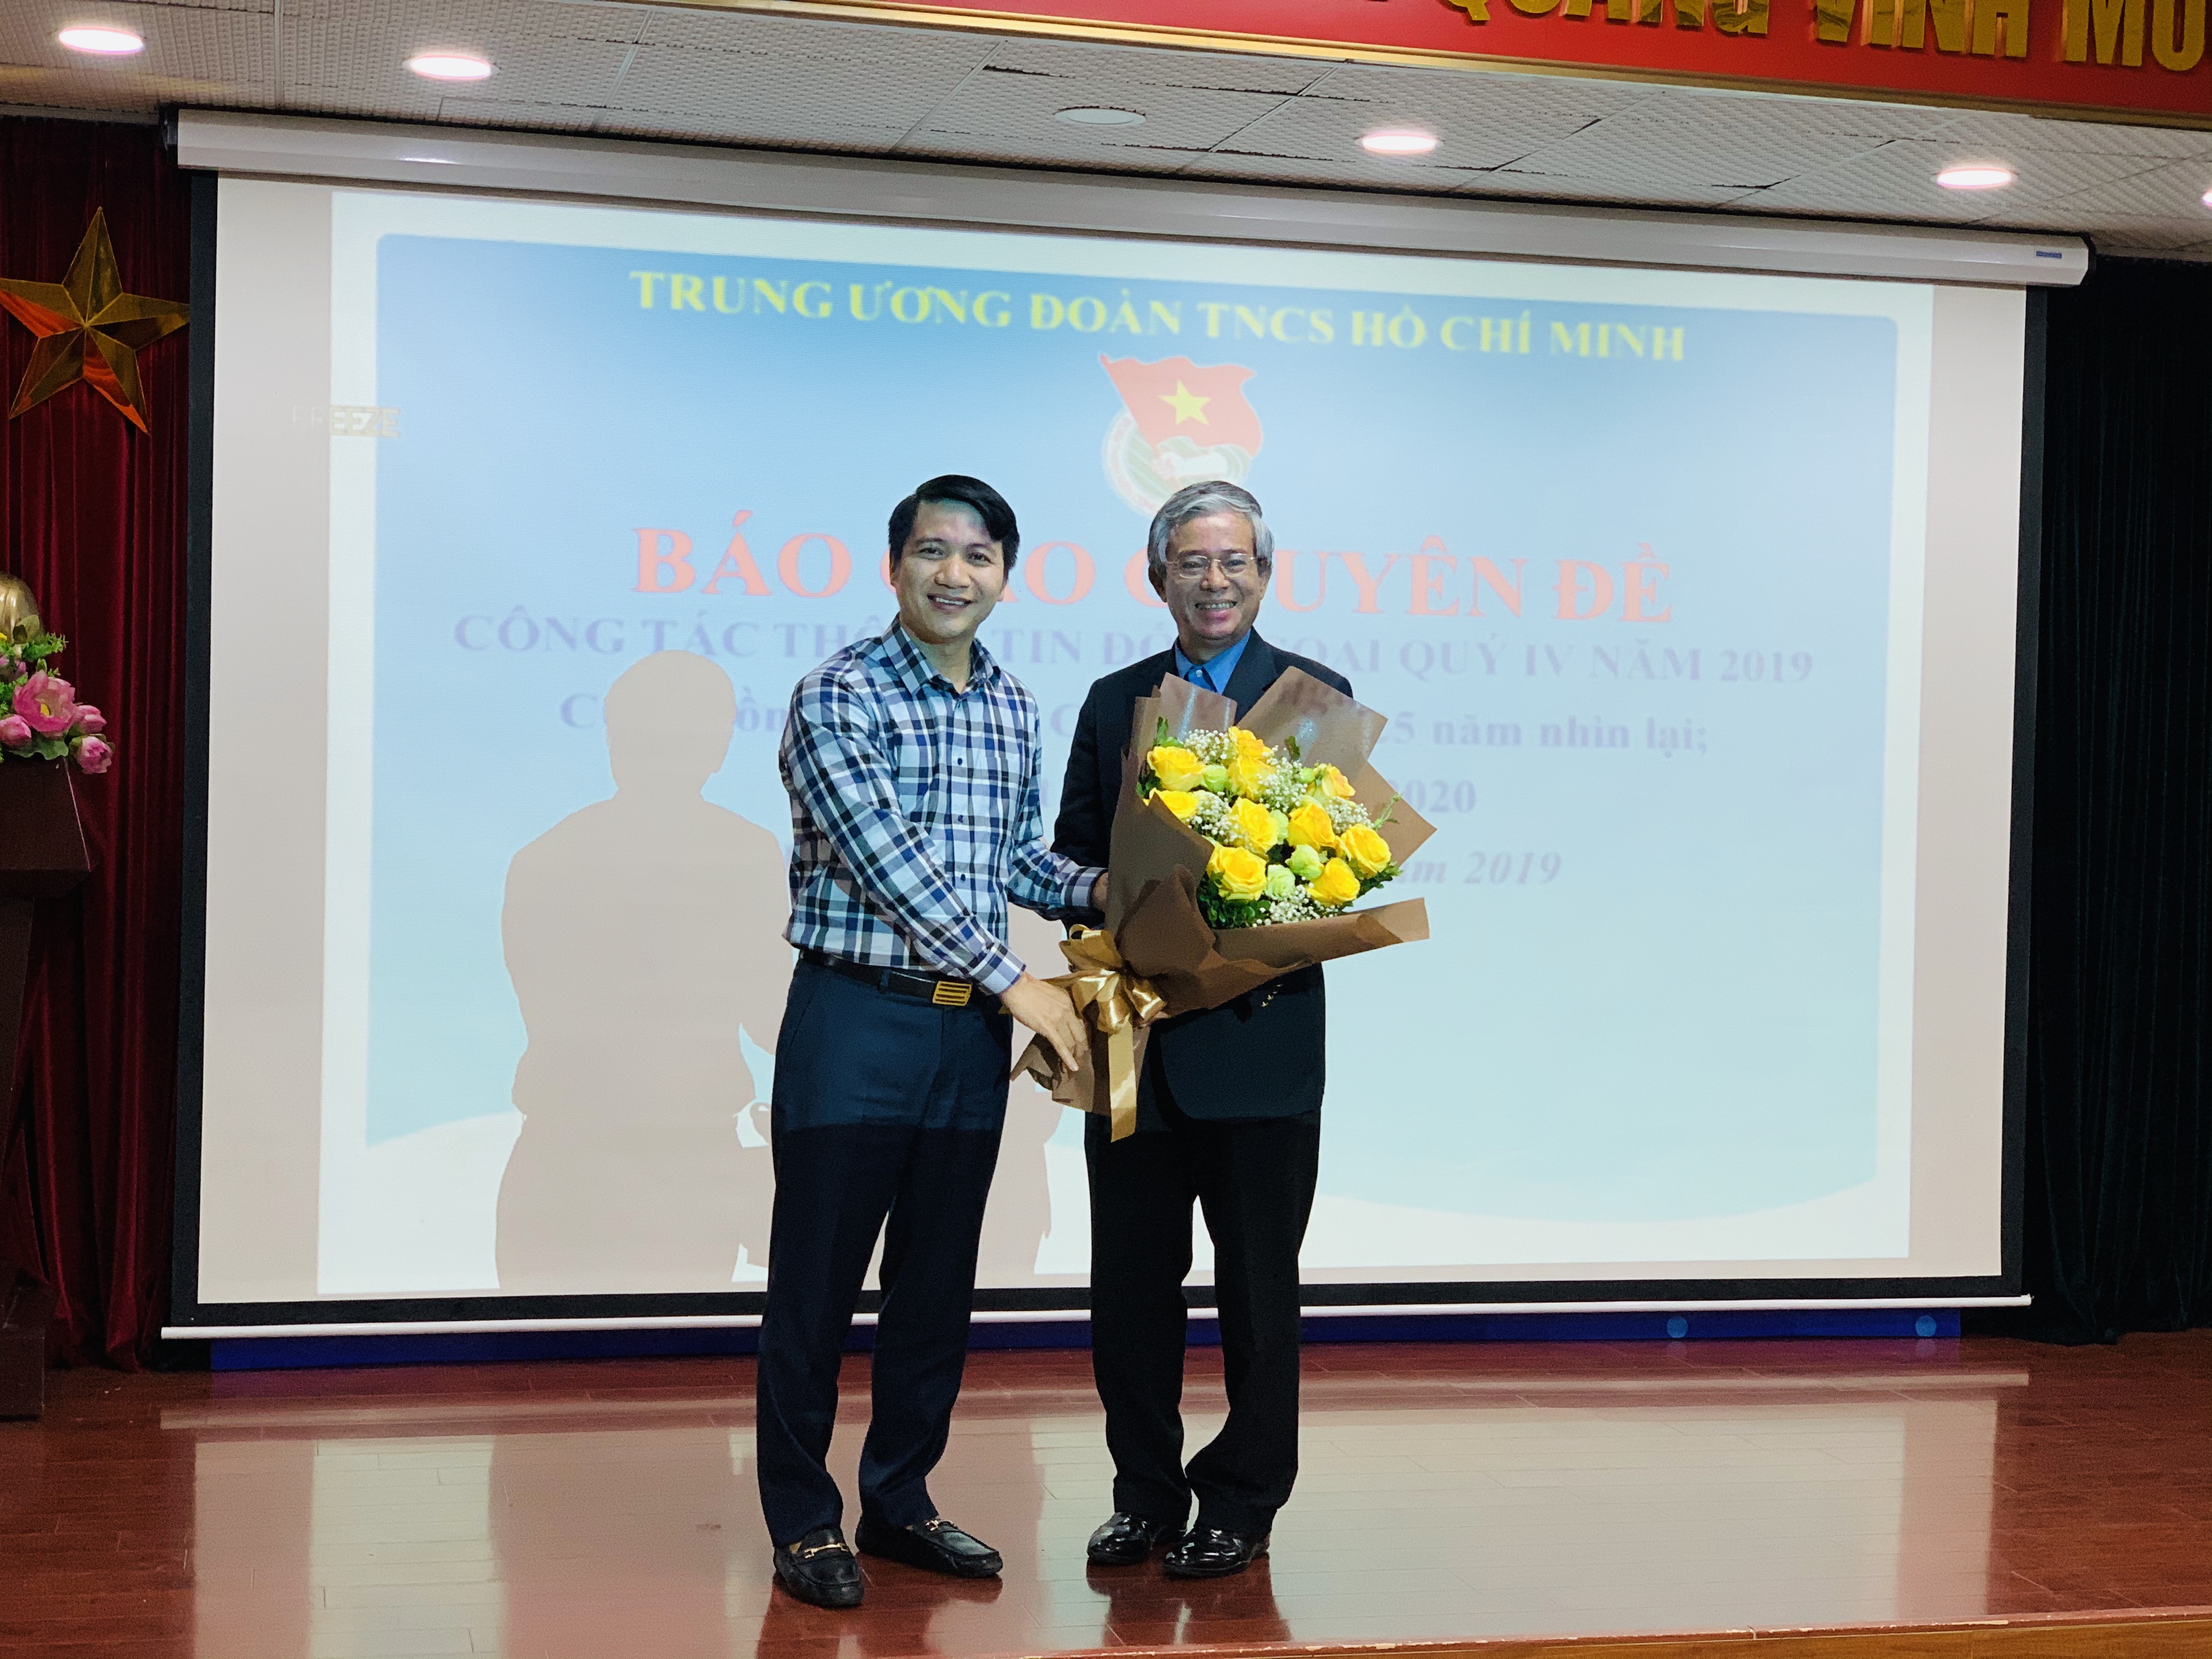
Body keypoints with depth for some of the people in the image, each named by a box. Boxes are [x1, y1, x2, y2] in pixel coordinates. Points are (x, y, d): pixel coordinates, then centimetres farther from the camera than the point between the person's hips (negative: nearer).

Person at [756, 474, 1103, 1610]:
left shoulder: (1012, 708, 11)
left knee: (939, 1280, 13)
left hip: (972, 1030, 6)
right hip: (856, 1018, -6)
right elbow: (888, 860, -17)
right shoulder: (839, 697, -10)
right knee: (817, 1281, 2)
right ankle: (803, 1518, 14)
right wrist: (1013, 981, -17)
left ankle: (899, 1502, 26)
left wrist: (1094, 888, 1)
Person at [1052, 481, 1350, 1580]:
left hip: (1259, 1033, -3)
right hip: (1135, 1036, 3)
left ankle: (1240, 1507, 18)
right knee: (1130, 1281, 9)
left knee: (1257, 1285, 6)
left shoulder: (1316, 695, 3)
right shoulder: (1113, 702, 12)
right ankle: (1146, 1497, 22)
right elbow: (1073, 857, 11)